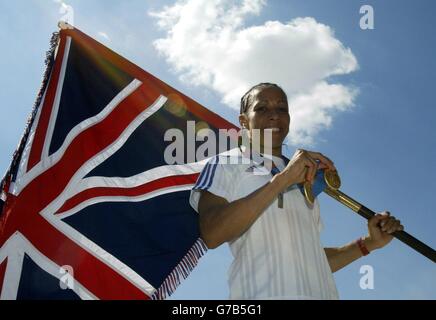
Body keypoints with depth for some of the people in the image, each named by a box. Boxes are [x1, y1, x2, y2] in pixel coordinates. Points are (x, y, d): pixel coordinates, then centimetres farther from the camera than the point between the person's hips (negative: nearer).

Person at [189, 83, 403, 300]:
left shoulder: (304, 182, 21)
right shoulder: (227, 163, 4)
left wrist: (368, 243, 9)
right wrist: (282, 179, -16)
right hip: (263, 293, -4)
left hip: (320, 292, 4)